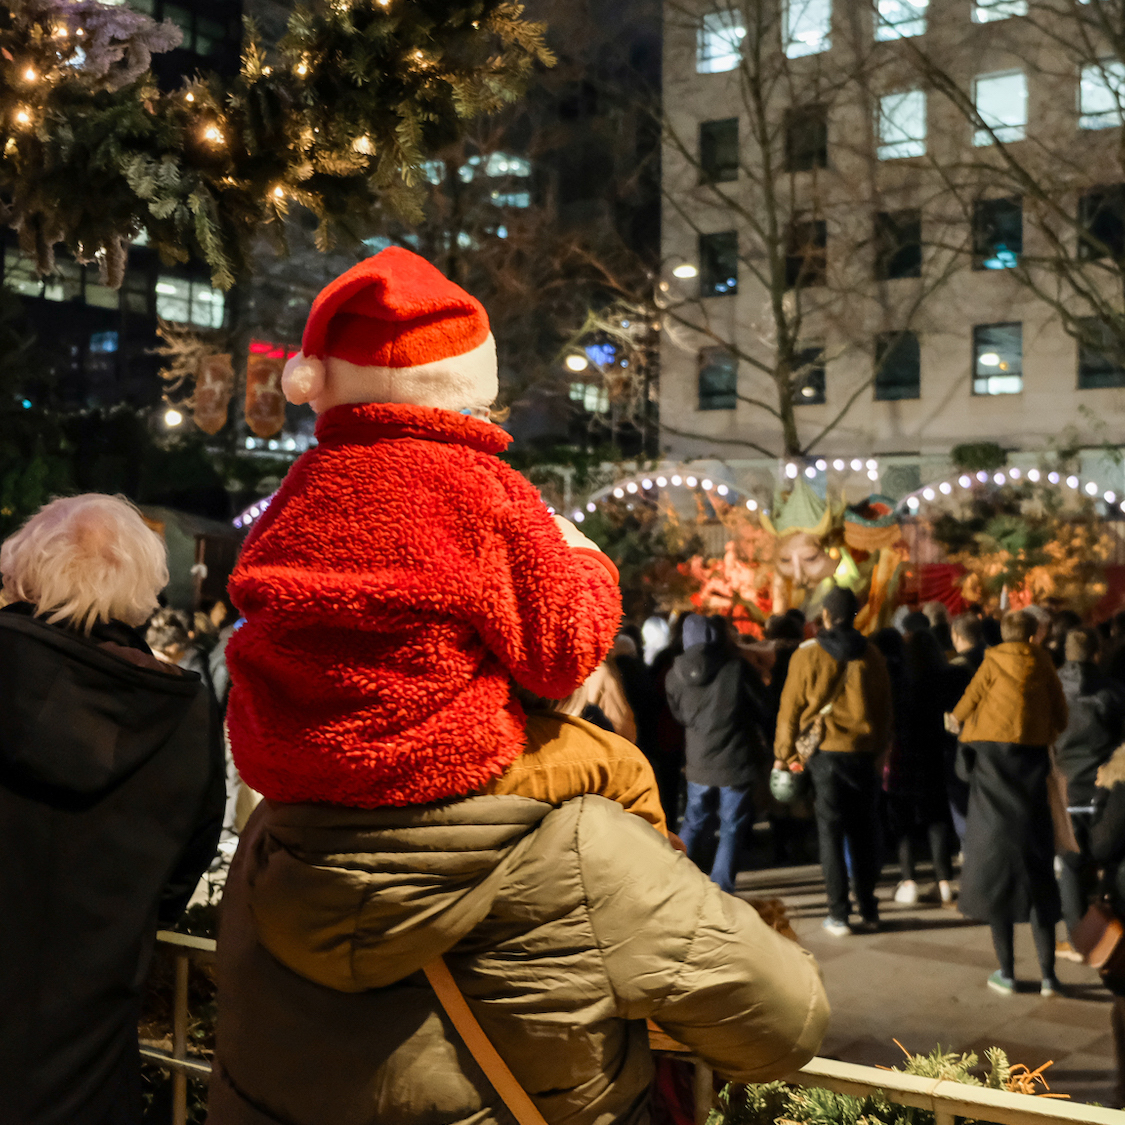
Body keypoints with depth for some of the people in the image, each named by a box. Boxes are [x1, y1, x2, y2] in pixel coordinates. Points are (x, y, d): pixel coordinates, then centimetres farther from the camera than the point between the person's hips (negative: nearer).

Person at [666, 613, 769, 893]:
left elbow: (677, 715, 9)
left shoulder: (676, 674, -2)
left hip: (698, 764, 3)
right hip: (735, 762, -3)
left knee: (694, 825, 18)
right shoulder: (736, 667, -12)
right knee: (731, 830, 7)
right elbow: (762, 705, -2)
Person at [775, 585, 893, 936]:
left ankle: (839, 915, 2)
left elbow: (790, 709, -2)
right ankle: (868, 909, 18)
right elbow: (884, 708, 11)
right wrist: (880, 751, 22)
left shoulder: (807, 656, -6)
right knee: (865, 832, 12)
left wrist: (783, 754, 9)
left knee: (831, 832, 3)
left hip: (825, 752, -3)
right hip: (865, 753, 3)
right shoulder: (872, 655, 3)